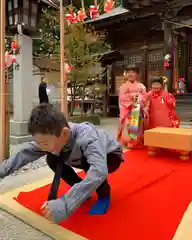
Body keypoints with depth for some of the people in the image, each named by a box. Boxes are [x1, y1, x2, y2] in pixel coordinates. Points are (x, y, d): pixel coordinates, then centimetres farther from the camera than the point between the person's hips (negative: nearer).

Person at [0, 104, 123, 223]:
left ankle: (104, 194, -7)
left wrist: (65, 204, -61)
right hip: (83, 156, 6)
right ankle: (83, 190, 5)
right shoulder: (49, 138, -23)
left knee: (89, 162, -37)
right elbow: (23, 155, -17)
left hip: (110, 157, -5)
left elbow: (99, 171, -57)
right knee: (52, 160, -12)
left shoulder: (86, 137, -44)